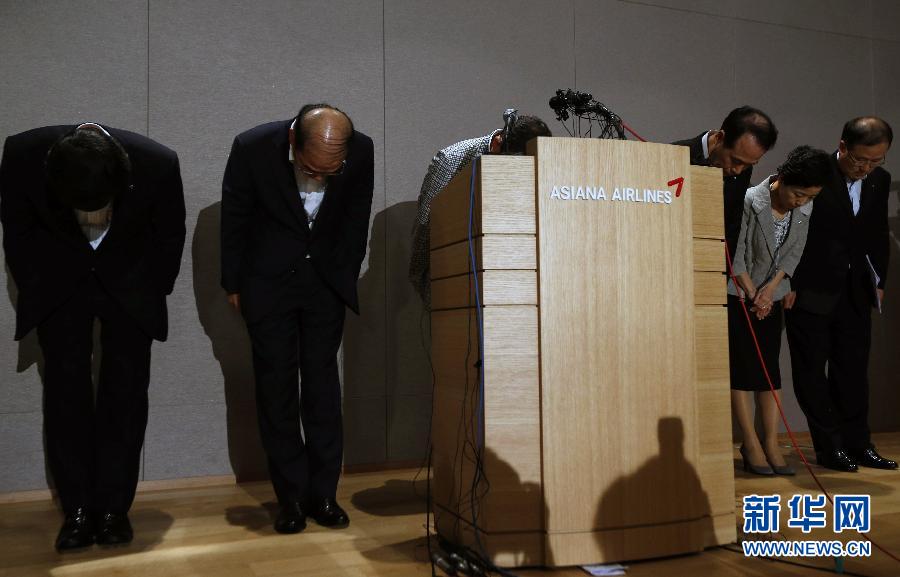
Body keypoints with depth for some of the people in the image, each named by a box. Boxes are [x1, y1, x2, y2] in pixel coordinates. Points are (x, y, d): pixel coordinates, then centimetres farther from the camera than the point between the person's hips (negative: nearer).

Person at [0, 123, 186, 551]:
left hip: (129, 281, 0)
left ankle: (114, 508, 4)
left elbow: (170, 236, -9)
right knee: (65, 389, -4)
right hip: (58, 280, 1)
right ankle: (77, 511, 4)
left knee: (125, 390, -5)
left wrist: (152, 295, -3)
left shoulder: (157, 164, -30)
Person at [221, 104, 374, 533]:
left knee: (322, 384, 0)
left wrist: (346, 280, 7)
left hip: (326, 277, 1)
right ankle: (291, 498, 9)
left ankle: (323, 494, 9)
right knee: (276, 387, 0)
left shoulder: (361, 151, -16)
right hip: (268, 280, -1)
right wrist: (233, 284, 2)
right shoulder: (252, 147, -21)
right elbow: (233, 219, -6)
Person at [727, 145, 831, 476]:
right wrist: (752, 295, -13)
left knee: (770, 369, 4)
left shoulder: (805, 208, -3)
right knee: (742, 368, -3)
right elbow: (735, 254, -16)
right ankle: (751, 445, 2)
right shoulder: (750, 202, -20)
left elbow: (793, 253, 0)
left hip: (770, 296, 5)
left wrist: (770, 288, -13)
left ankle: (771, 444, 8)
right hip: (737, 295, -5)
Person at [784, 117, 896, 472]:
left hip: (855, 292, 5)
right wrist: (788, 284, -13)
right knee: (811, 369, 1)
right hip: (811, 290, -5)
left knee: (853, 369, 10)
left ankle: (858, 444, 19)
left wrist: (879, 281, 14)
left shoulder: (880, 180, 4)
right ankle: (829, 446, 12)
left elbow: (879, 233, 16)